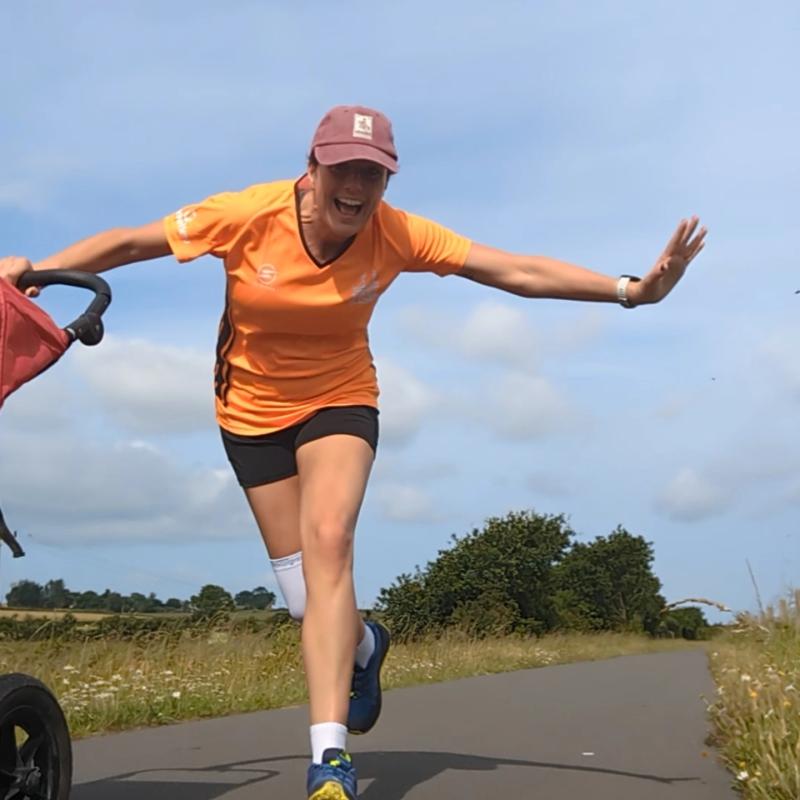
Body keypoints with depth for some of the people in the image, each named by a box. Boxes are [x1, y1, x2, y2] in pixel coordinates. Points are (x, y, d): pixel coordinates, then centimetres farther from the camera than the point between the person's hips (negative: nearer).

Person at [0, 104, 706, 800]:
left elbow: (519, 272, -20)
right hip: (254, 410, 1)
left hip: (339, 400, -1)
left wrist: (628, 290, -26)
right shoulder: (248, 216, -22)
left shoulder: (397, 236, -19)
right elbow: (130, 243, -12)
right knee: (306, 598, 0)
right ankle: (363, 644, 39)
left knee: (329, 542, -26)